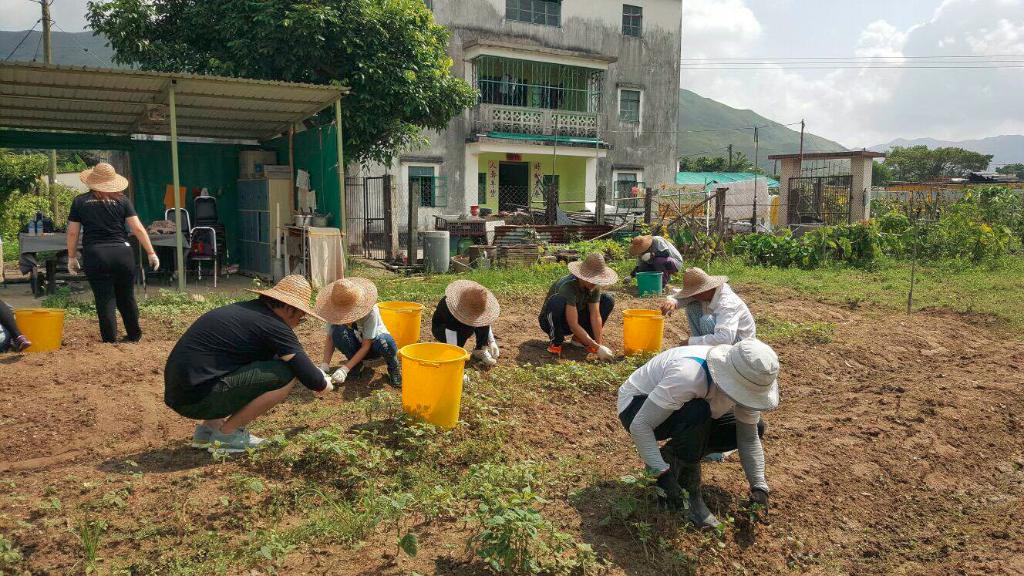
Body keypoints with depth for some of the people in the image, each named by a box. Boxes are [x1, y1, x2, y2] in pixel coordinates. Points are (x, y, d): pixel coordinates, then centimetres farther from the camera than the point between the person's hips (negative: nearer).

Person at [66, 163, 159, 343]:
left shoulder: (80, 201, 5)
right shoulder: (122, 200, 4)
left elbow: (72, 233, 6)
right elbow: (138, 229, -1)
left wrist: (72, 257, 17)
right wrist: (151, 253, 4)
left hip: (95, 255, -1)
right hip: (122, 253, 1)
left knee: (104, 300, 4)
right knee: (126, 297, 15)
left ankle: (110, 340, 6)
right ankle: (134, 335, 28)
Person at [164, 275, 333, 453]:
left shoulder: (249, 310, 14)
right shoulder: (273, 325, -12)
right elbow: (311, 379, -12)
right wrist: (324, 385, 11)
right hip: (198, 397, -9)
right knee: (288, 374, -12)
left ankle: (210, 426, 17)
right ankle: (226, 434, -1)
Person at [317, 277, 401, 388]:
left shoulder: (371, 311, -32)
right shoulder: (337, 312, -22)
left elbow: (366, 346, -29)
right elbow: (330, 338, -14)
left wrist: (345, 369, -34)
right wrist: (324, 365, -28)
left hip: (373, 343, -3)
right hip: (356, 344, 3)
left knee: (384, 342, -40)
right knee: (338, 331, -30)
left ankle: (393, 368, -7)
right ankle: (356, 365, -5)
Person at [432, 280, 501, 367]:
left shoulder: (475, 305, -20)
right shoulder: (449, 306, -37)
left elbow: (486, 321, -7)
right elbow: (451, 330, -40)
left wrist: (492, 342, -14)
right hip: (441, 329, -5)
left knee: (483, 319, -21)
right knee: (467, 327, -35)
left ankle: (480, 350, -11)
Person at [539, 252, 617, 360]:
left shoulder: (594, 286, -15)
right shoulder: (568, 286, -35)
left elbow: (595, 316, -17)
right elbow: (573, 325, -39)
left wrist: (599, 343, -26)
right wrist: (597, 347, -41)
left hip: (576, 319, 6)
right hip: (550, 321, -6)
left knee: (608, 300, -10)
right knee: (557, 301, -40)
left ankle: (580, 339, -4)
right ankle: (556, 342, -18)